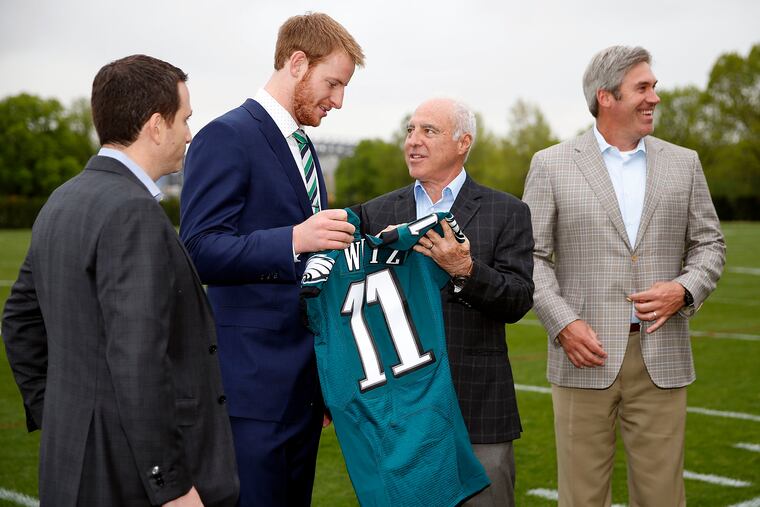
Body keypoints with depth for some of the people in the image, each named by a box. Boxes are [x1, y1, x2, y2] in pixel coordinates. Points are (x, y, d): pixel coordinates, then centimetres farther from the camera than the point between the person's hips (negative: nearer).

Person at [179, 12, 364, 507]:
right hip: (255, 383, -8)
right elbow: (201, 251, -20)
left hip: (306, 384, 9)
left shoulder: (303, 147, 18)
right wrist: (295, 239, -30)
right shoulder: (227, 137, -10)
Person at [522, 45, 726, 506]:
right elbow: (531, 256, 0)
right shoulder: (552, 165, 2)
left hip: (661, 360, 2)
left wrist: (685, 290, -7)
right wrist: (563, 323, -12)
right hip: (586, 356, -2)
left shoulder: (683, 164, 11)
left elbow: (710, 244, 13)